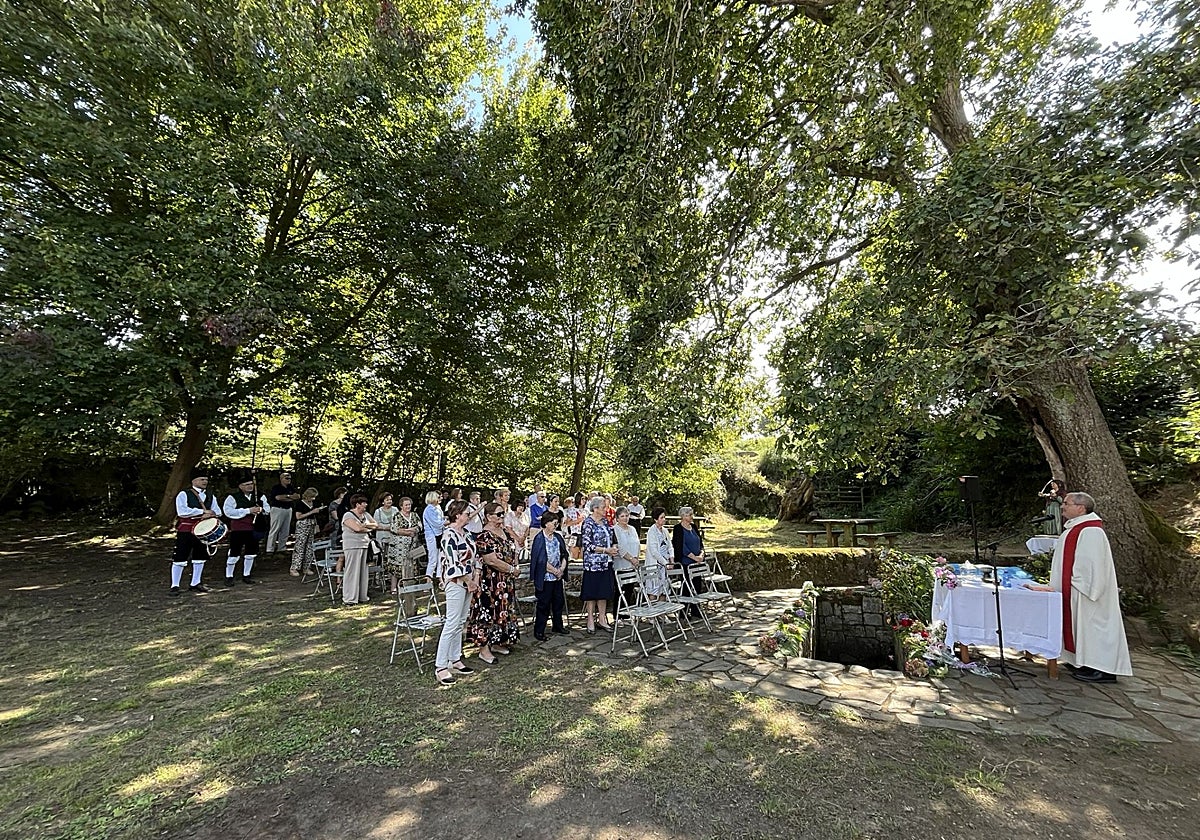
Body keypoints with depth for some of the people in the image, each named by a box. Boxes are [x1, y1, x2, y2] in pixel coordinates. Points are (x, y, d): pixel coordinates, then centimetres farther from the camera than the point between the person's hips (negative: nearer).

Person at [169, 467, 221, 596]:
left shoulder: (210, 496, 12)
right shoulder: (183, 494, -5)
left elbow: (217, 512, 7)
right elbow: (182, 511, -19)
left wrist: (211, 513, -15)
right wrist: (203, 511, -20)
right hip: (185, 531, -6)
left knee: (200, 558, 12)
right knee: (180, 559, -4)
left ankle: (195, 584, 23)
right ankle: (175, 586, 7)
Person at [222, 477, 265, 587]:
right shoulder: (233, 497, -5)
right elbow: (228, 511, -15)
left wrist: (260, 510, -8)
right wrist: (248, 511, -20)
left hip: (253, 529, 5)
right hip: (238, 529, -5)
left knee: (251, 553, 11)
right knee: (234, 553, -1)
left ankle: (246, 576, 25)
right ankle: (228, 577, 15)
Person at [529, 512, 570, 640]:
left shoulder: (558, 537, 6)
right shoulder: (539, 538, -15)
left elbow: (564, 554, 10)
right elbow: (541, 560, -19)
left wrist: (562, 569, -6)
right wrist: (555, 571, -13)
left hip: (557, 576, 7)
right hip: (545, 577, -7)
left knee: (559, 601, 16)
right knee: (544, 604, 2)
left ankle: (558, 626, 33)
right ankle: (539, 631, 16)